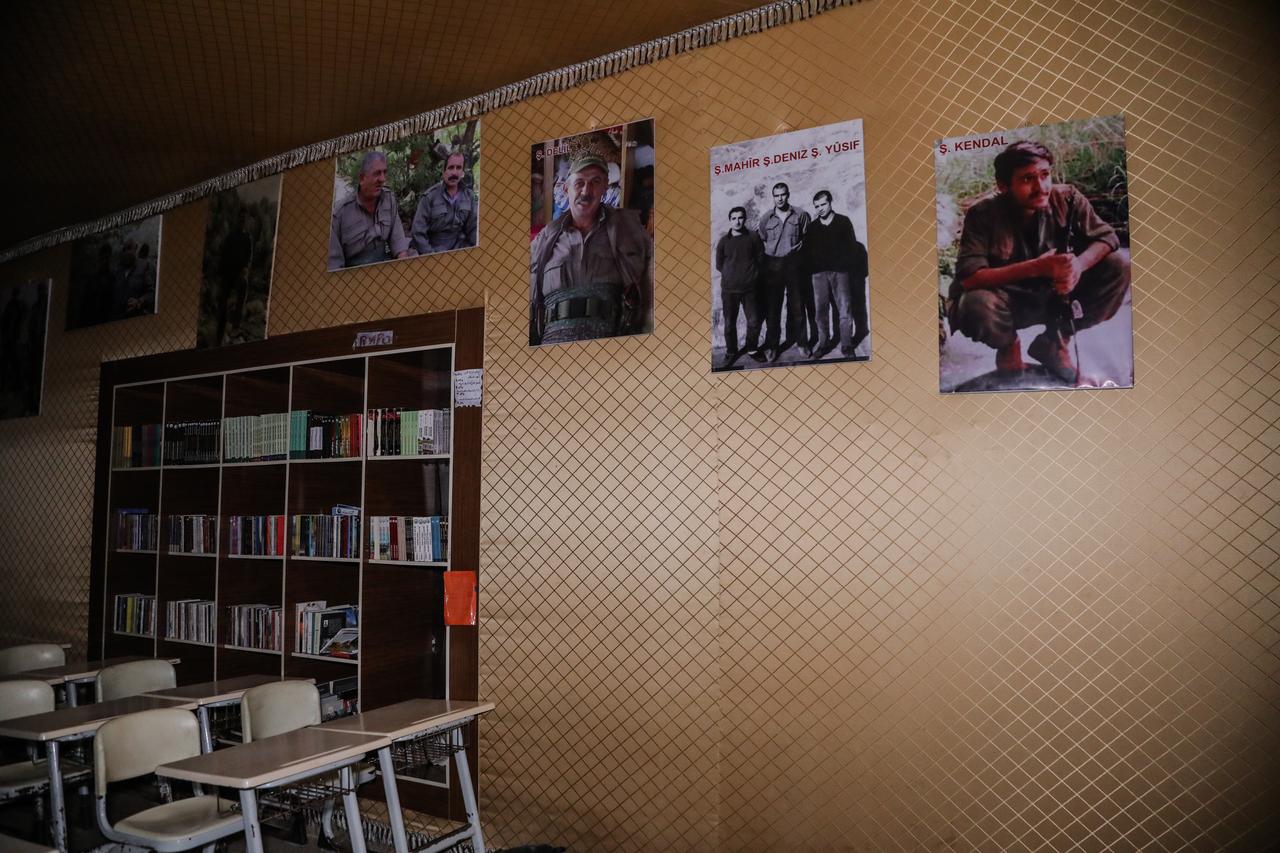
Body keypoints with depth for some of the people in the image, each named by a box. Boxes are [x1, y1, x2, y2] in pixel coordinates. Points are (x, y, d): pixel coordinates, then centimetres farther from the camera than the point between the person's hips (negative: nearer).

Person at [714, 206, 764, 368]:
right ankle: (731, 353, 20)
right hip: (729, 288, 0)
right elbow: (719, 265, 8)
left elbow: (761, 259, 7)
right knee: (729, 323, 3)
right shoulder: (723, 241, 2)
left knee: (754, 321, 1)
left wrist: (751, 273, 3)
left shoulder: (753, 237, 1)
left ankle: (751, 348, 25)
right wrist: (731, 274, 4)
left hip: (750, 288, 0)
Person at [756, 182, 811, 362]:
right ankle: (771, 346, 7)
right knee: (772, 306, 0)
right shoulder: (766, 218, 4)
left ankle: (802, 341, 15)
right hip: (772, 265, 0)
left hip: (794, 264, 0)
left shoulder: (800, 215, 3)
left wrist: (802, 243, -1)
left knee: (797, 305, 4)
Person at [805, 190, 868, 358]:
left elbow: (852, 246, 4)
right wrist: (809, 270, 0)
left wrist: (850, 268, -4)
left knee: (845, 310, -4)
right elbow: (807, 251, 10)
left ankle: (846, 345, 1)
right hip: (819, 273, 2)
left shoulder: (843, 221, 5)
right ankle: (823, 343, 10)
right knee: (821, 310, 3)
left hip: (840, 271, -2)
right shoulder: (812, 226, 10)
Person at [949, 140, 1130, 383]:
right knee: (976, 305, -38)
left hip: (1057, 296, 4)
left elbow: (1106, 237, -7)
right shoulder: (983, 214, -21)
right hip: (1008, 302, -4)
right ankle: (1008, 346, 3)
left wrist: (1079, 264, -30)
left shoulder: (1067, 199, -10)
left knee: (1120, 264, -13)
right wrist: (1036, 268, -38)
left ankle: (1053, 342, 4)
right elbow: (969, 278, -30)